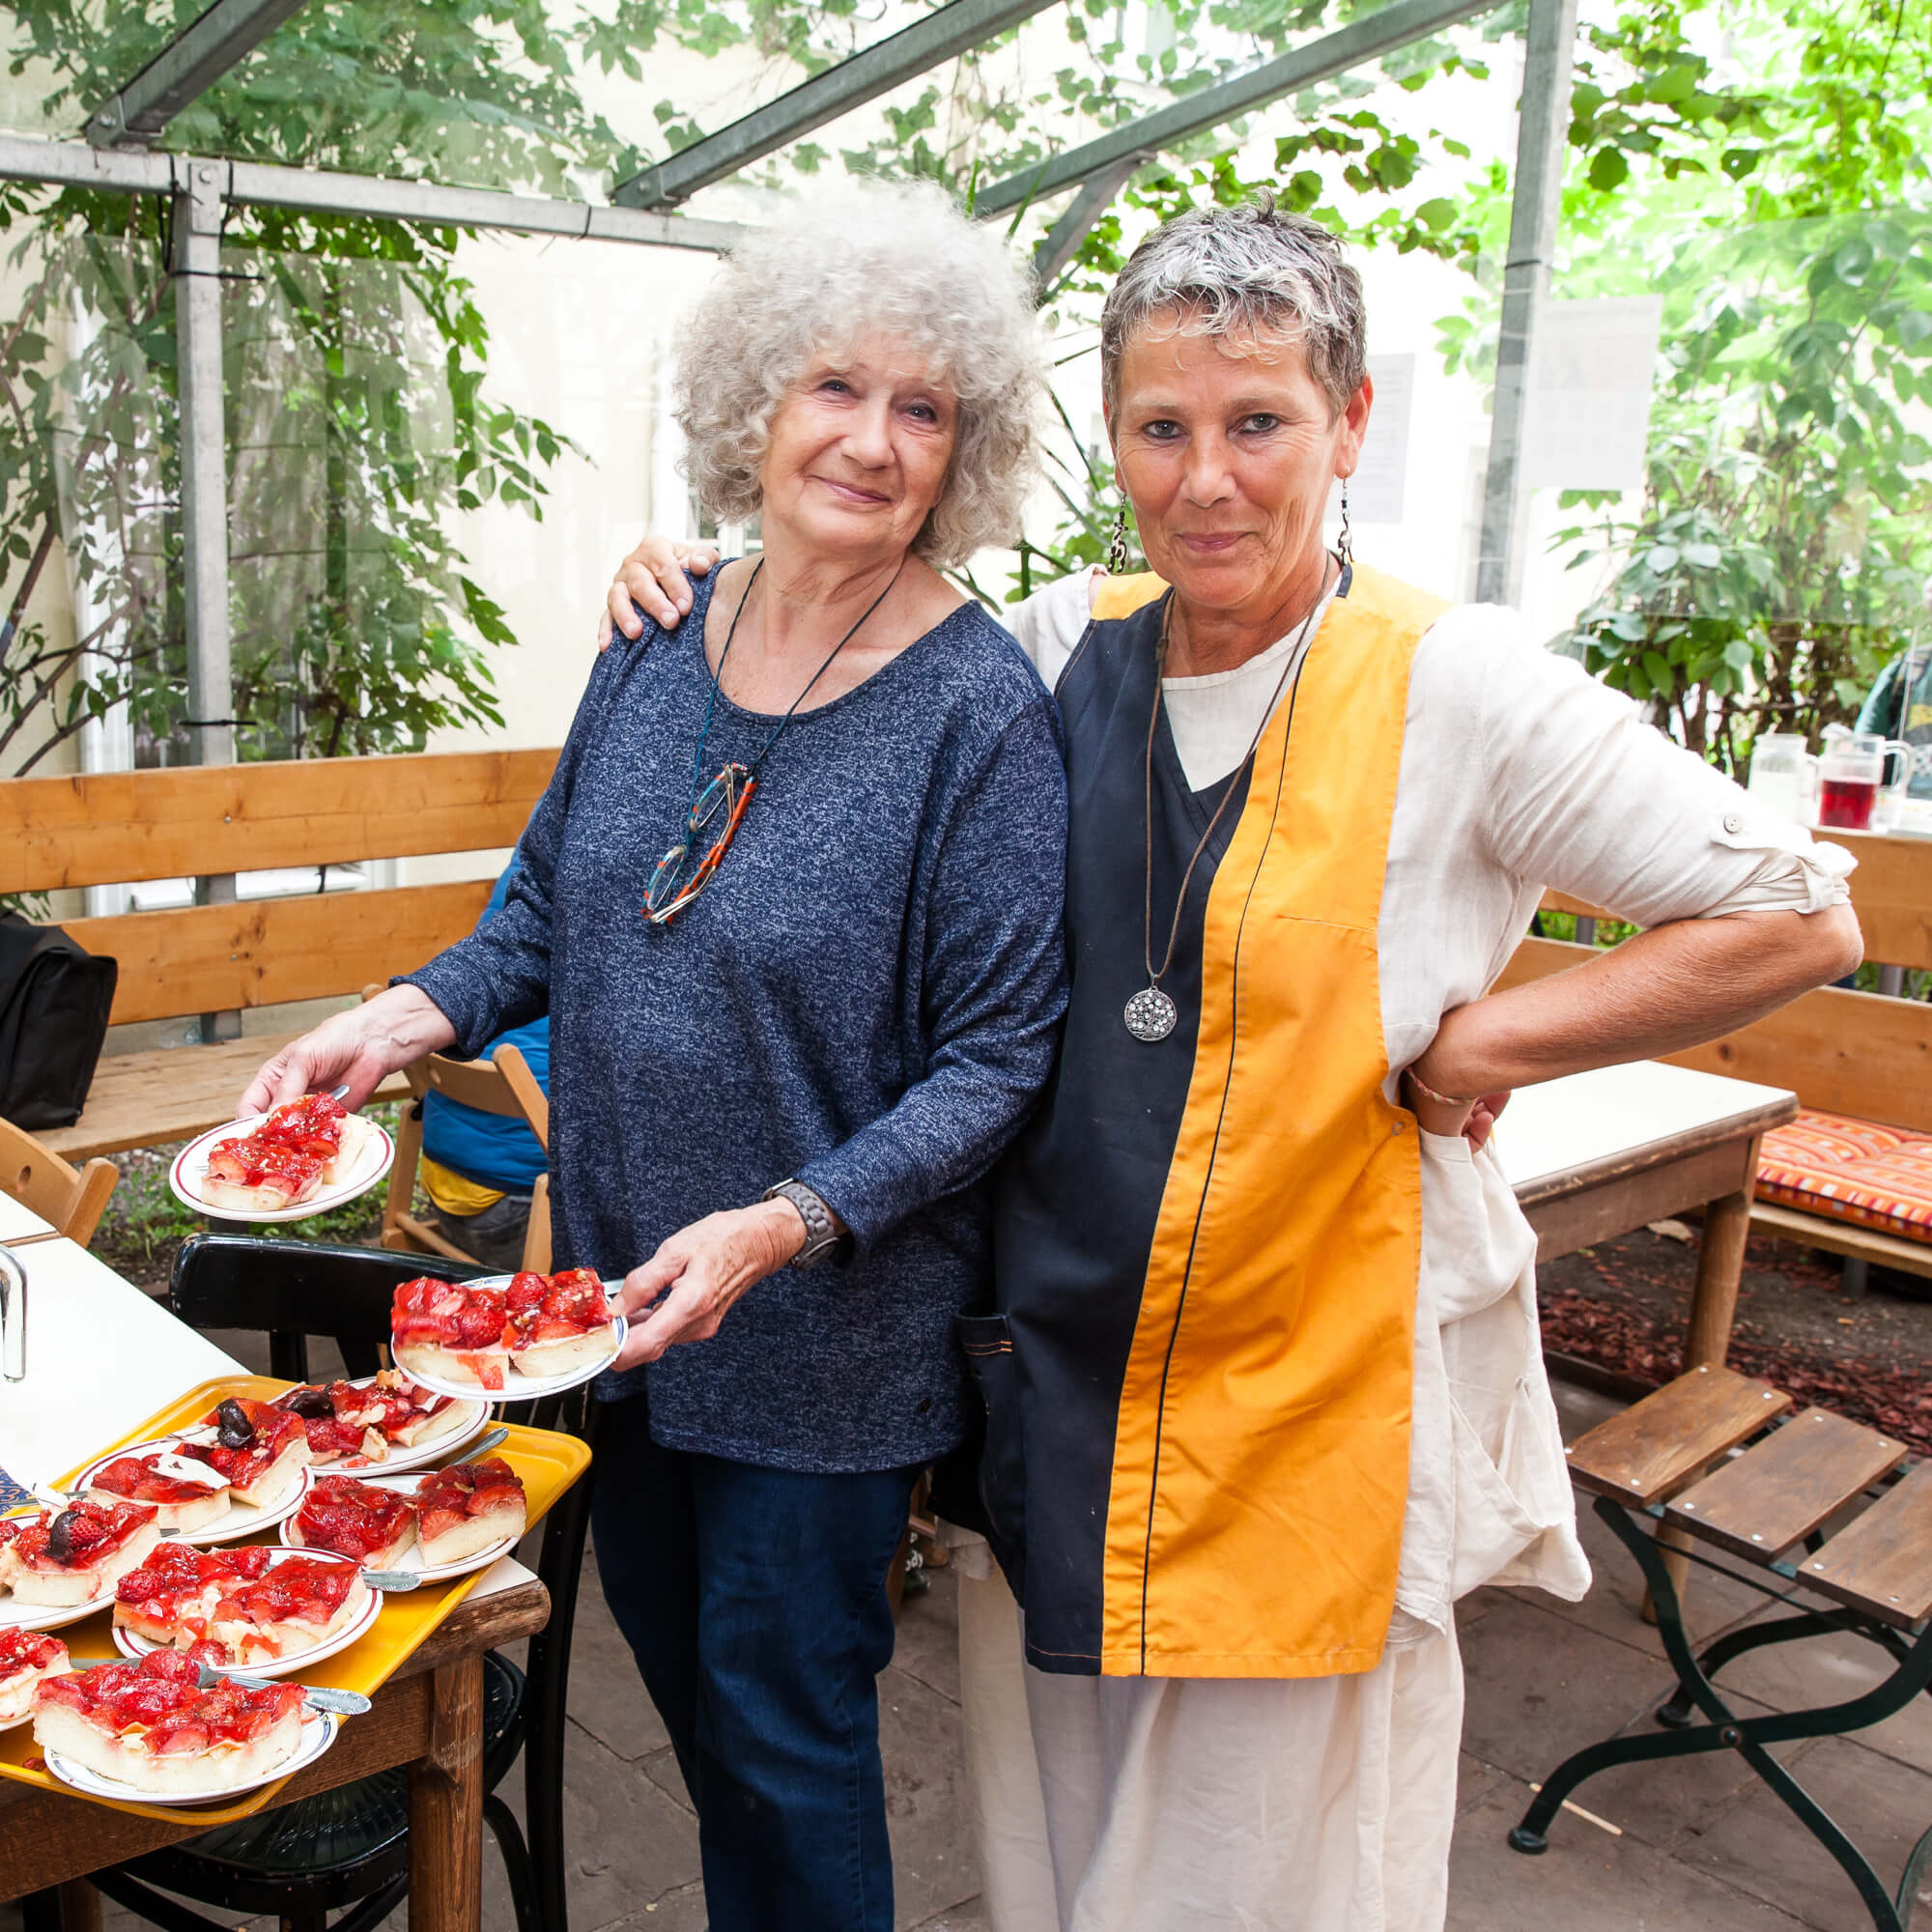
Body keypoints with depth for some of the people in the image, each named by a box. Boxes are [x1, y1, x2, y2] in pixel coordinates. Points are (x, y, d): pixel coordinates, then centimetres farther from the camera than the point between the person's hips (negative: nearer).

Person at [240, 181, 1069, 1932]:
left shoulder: (981, 707, -18)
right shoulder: (661, 640, -1)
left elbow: (997, 1059, -17)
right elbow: (556, 906, 10)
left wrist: (783, 1225, -27)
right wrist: (419, 1011, -7)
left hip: (828, 1332, -6)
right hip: (619, 1291, 6)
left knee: (783, 1721, 12)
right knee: (672, 1656, 25)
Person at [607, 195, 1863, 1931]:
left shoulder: (1454, 689, -12)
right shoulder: (1062, 649, 0)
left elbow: (1797, 920, -9)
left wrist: (1468, 1045, -13)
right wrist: (713, 598, 3)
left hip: (1310, 1395, -4)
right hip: (1052, 1378, 5)